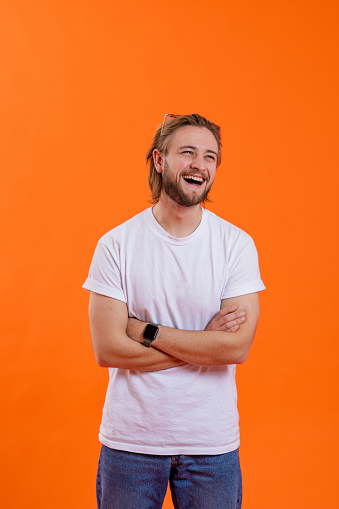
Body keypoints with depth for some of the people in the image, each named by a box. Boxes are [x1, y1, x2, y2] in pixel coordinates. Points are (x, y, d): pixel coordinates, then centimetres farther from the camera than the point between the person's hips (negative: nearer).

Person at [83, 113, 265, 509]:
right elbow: (107, 350, -13)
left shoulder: (236, 244, -6)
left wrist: (147, 331, -15)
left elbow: (237, 347, -14)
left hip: (212, 443, 1)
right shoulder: (116, 245, -6)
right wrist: (204, 343, -14)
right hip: (130, 440, 0)